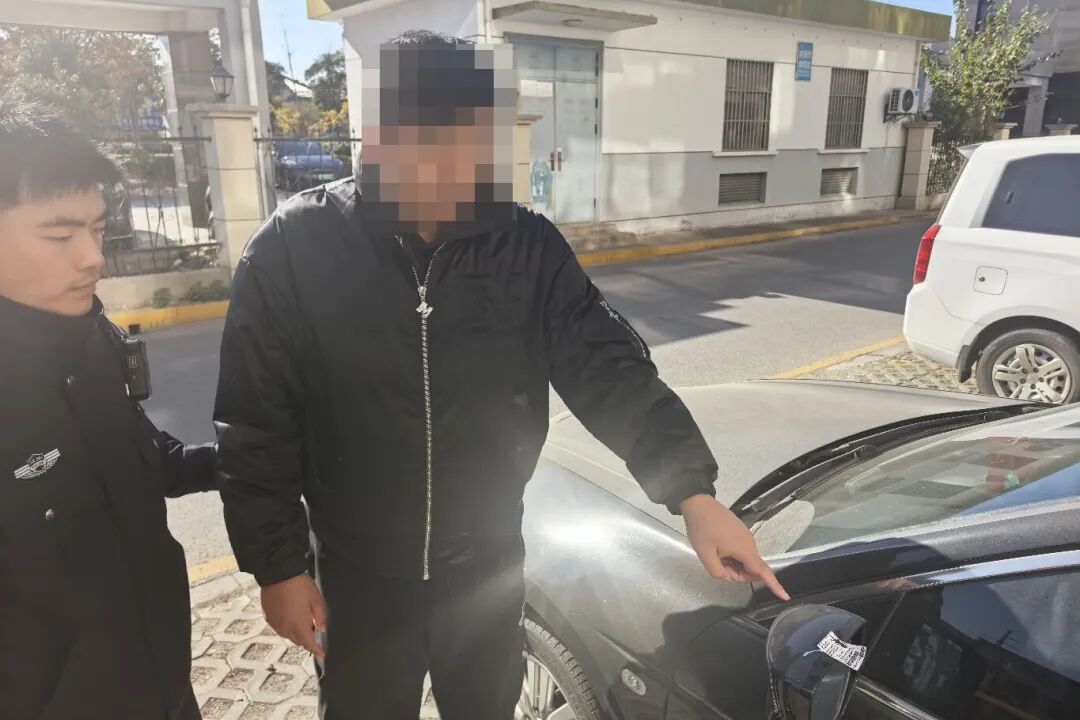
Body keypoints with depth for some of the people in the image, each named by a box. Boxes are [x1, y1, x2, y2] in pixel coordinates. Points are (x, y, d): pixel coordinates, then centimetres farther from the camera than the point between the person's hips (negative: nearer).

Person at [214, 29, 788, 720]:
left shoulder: (529, 246, -11)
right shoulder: (294, 249, -16)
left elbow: (608, 368, -13)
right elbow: (255, 425, -11)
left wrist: (694, 492, -24)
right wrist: (279, 564, -8)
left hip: (490, 567, 2)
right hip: (360, 578, -1)